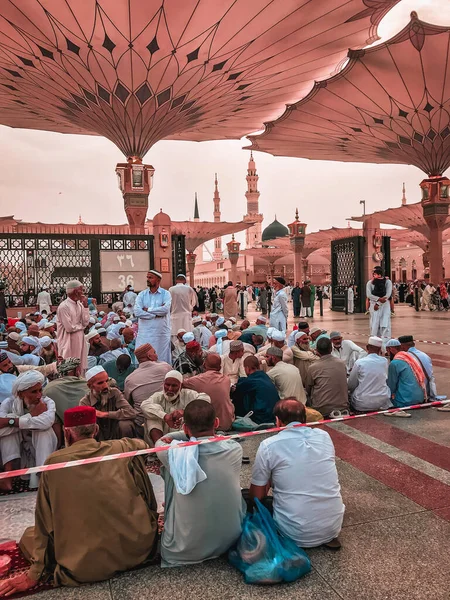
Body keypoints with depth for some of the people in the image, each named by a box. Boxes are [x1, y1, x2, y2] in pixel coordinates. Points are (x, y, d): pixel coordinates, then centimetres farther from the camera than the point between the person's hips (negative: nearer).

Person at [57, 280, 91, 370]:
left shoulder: (80, 304, 6)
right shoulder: (64, 306, -16)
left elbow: (86, 322, -1)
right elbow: (69, 327, -19)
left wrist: (85, 306, -7)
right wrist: (81, 325, -2)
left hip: (79, 340, 7)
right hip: (69, 341, -7)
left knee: (80, 366, 12)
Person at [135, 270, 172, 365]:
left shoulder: (165, 294, 4)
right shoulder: (142, 294, 9)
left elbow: (165, 309, -14)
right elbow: (137, 312, -6)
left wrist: (148, 309, -6)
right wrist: (156, 314, -9)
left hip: (161, 332, -2)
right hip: (144, 333, 2)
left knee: (162, 359, 2)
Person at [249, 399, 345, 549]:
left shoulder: (268, 445, -9)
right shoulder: (324, 436, 3)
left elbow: (257, 496, 0)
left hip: (298, 534, -4)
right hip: (334, 527, 5)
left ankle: (293, 542, 4)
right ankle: (327, 538, 13)